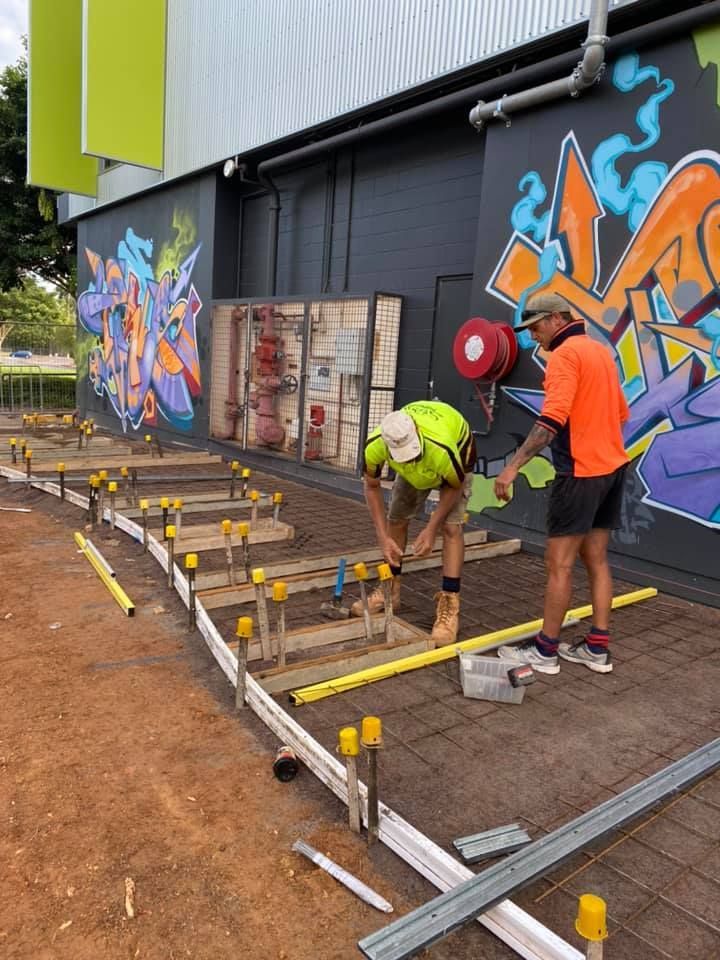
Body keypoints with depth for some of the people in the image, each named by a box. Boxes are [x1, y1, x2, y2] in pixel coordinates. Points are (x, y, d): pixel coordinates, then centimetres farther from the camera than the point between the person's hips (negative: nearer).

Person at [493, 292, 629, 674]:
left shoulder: (564, 355, -13)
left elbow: (551, 420, -26)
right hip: (612, 467, 9)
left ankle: (545, 651, 8)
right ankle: (597, 648, 19)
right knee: (596, 560, 13)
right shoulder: (600, 351, 15)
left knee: (559, 564, -1)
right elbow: (620, 413, 21)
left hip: (581, 472, -9)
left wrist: (513, 466, -28)